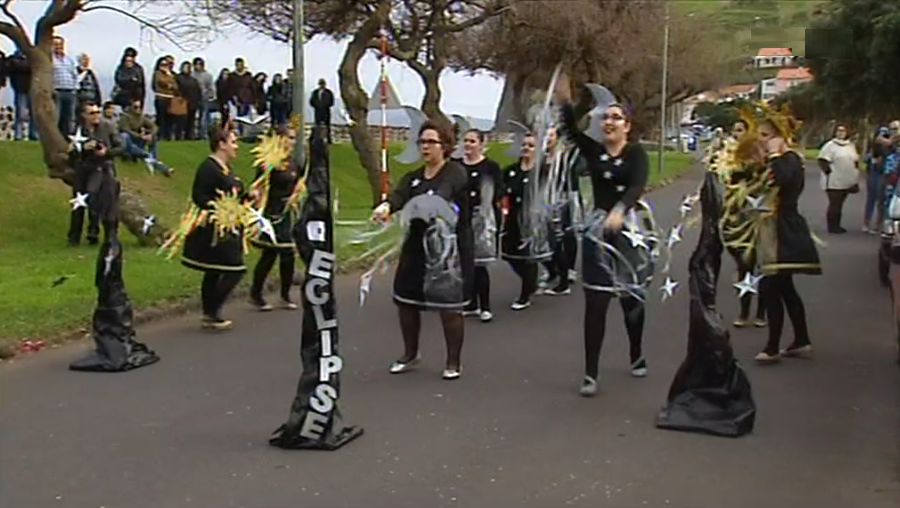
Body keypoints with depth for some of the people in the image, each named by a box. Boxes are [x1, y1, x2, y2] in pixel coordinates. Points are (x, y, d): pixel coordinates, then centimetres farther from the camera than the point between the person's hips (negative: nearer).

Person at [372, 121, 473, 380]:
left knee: (449, 307, -2)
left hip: (450, 248, -6)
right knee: (405, 299, 10)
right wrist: (387, 205, -38)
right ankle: (410, 354, 31)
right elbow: (399, 194, -12)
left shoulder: (455, 173, -8)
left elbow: (441, 198, -29)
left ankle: (454, 362, 16)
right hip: (417, 247, 6)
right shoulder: (413, 177, 10)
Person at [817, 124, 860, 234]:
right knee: (834, 204, -4)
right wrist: (829, 172, -20)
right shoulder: (830, 145, -8)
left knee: (839, 204, 12)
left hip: (847, 182, 7)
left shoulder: (851, 145, 14)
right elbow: (822, 162, -13)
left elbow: (855, 161, 21)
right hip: (834, 182, -7)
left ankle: (837, 226, 19)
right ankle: (832, 227, 3)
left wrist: (855, 178, 15)